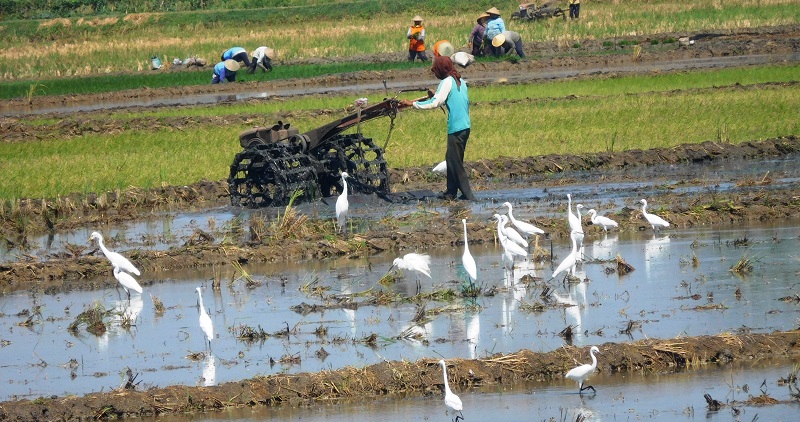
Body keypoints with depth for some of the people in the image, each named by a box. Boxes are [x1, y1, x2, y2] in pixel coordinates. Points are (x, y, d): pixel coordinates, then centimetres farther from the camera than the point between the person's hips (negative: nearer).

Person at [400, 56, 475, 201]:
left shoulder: (447, 82, -11)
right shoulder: (460, 81, 14)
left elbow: (434, 104, -17)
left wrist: (412, 104, -11)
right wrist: (435, 95, 22)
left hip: (456, 128, -9)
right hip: (465, 126, 9)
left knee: (456, 162, -4)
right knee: (451, 159, 16)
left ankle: (468, 195, -8)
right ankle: (451, 192, 20)